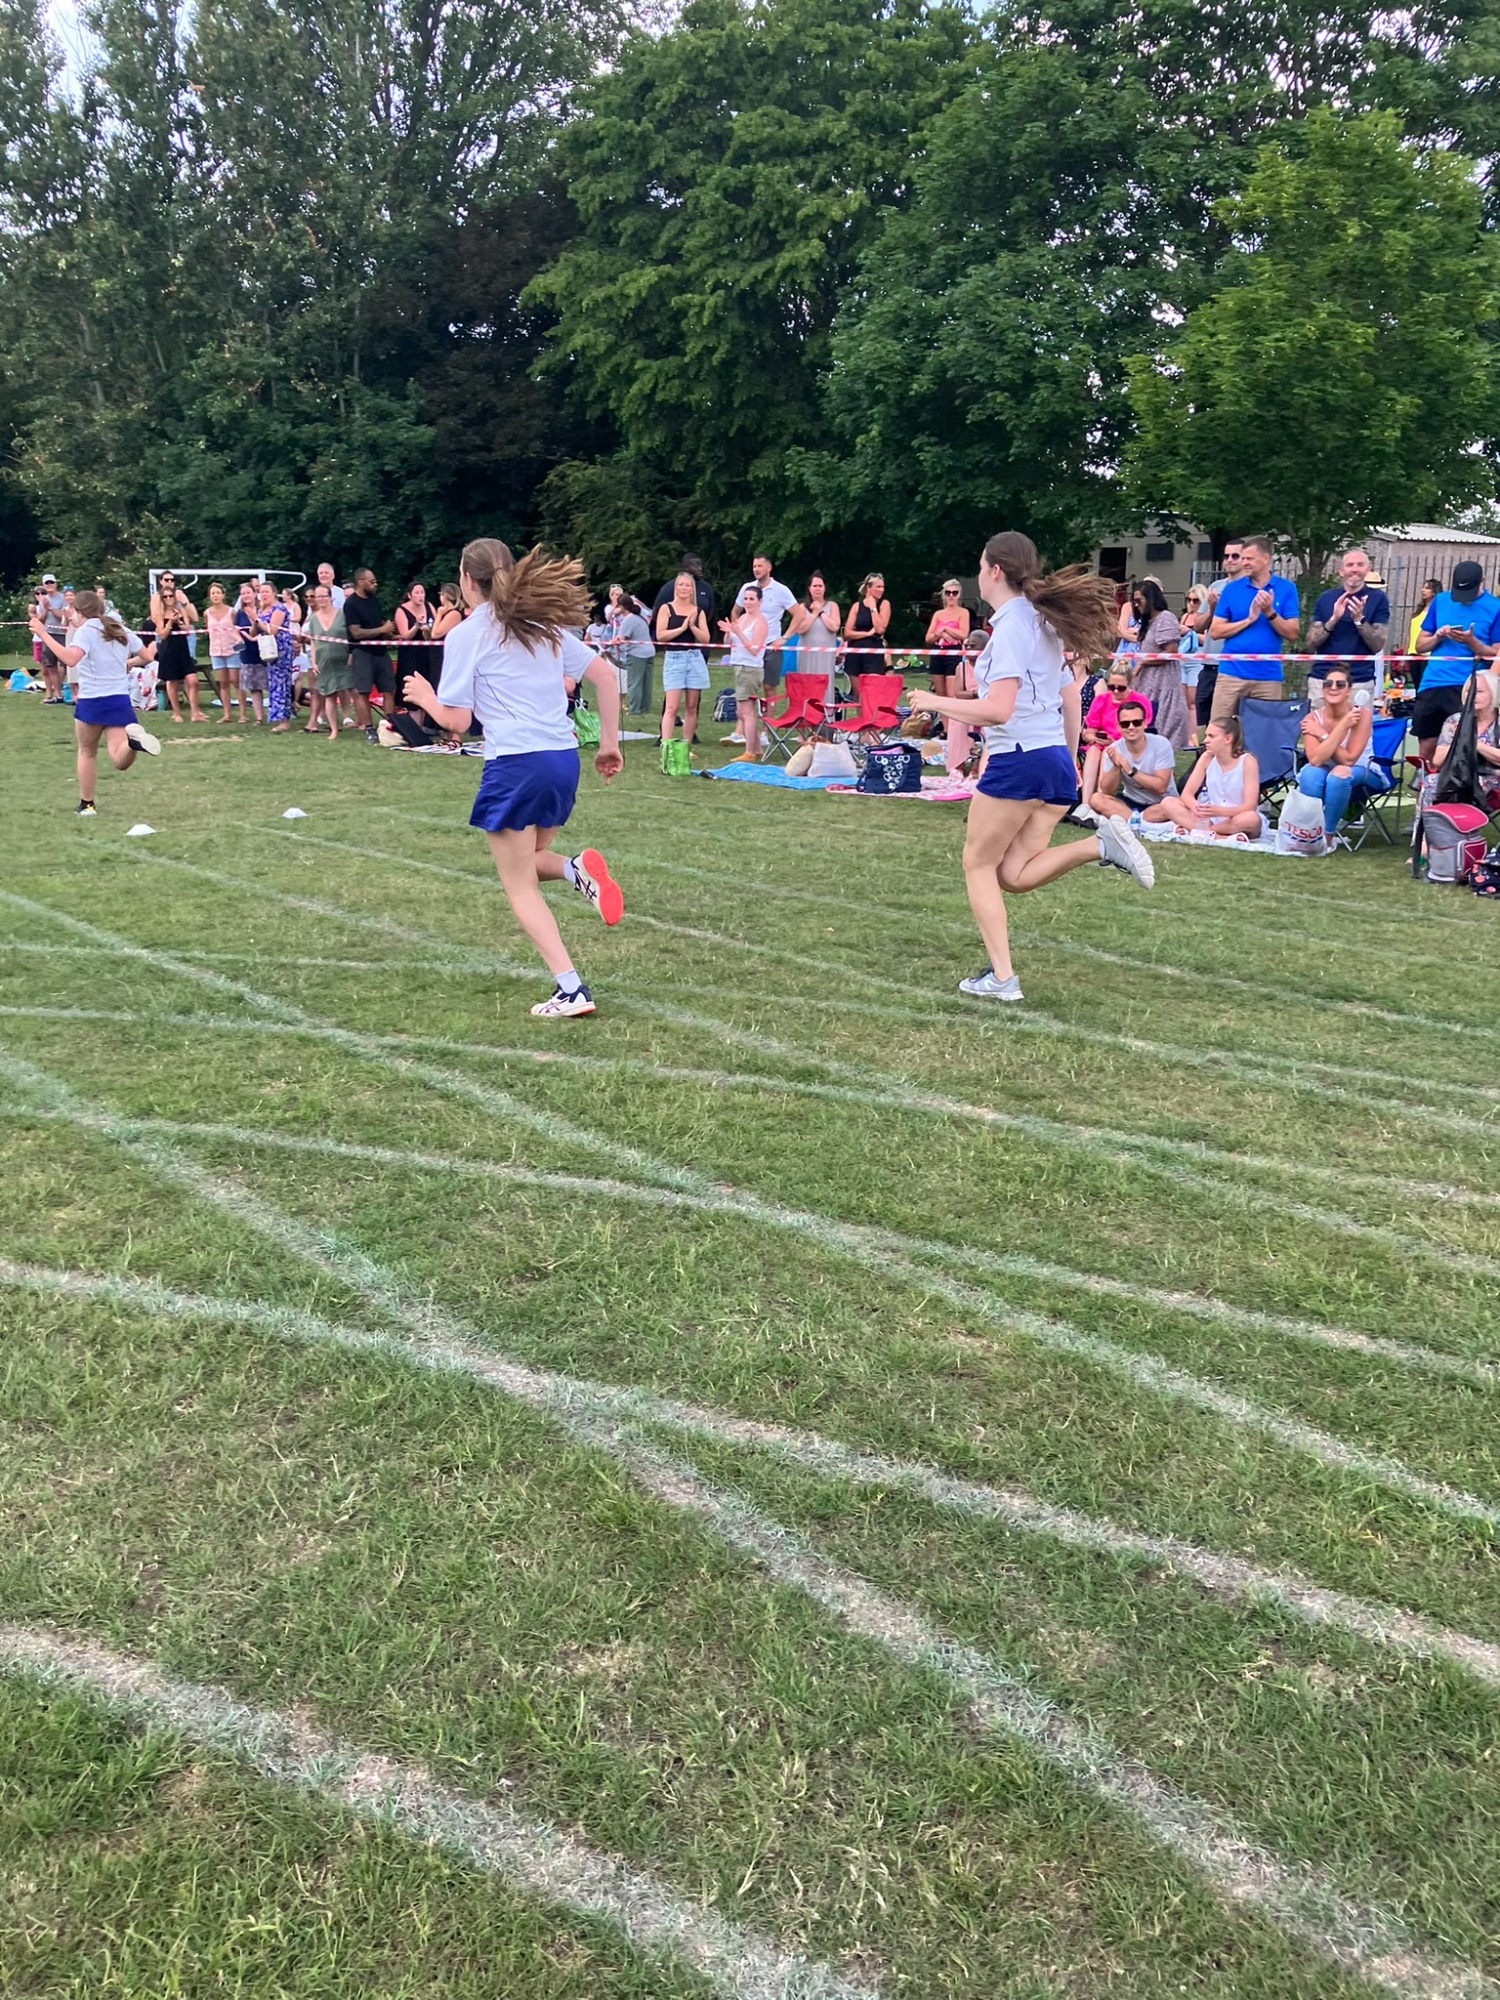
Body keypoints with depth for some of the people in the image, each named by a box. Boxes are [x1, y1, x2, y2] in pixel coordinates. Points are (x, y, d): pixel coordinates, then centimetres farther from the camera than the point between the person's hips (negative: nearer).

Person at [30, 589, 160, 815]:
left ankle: (86, 805, 23)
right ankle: (133, 739, -38)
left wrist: (43, 634, -22)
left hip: (91, 701, -3)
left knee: (87, 751, 18)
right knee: (120, 761, -5)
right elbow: (148, 656, 17)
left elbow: (71, 659, -25)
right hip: (120, 700, 4)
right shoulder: (121, 631, 10)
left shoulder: (85, 631, -8)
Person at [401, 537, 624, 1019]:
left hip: (515, 764, -6)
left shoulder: (465, 635, -3)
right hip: (564, 760, 6)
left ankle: (570, 991, -5)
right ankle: (576, 869, -7)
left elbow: (456, 721, -4)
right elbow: (605, 675, 10)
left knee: (520, 887, 5)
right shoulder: (543, 624, 13)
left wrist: (425, 696, 16)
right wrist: (610, 743, 13)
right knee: (526, 865, 26)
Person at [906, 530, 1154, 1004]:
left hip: (1017, 760, -8)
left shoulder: (1011, 625, -12)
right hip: (1055, 760, 8)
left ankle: (1001, 978, 4)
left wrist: (936, 702, -10)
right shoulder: (1045, 622, 15)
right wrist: (1070, 760, 28)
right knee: (1015, 874, 10)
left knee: (979, 864, 7)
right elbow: (1071, 699, 20)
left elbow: (998, 710, -22)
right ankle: (1102, 845, -9)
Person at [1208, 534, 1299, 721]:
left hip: (1268, 677, 0)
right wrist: (1249, 619, -8)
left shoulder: (1286, 589, 4)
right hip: (1231, 673, 0)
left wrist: (1270, 613, -13)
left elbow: (1292, 633, 0)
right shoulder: (1231, 589, 6)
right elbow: (1215, 631, 2)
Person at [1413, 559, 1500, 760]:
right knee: (1425, 753, 6)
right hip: (1431, 685, 4)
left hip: (1467, 688, -4)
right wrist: (1437, 637, -6)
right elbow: (1420, 645, 15)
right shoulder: (1440, 600, 11)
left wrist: (1471, 641, -16)